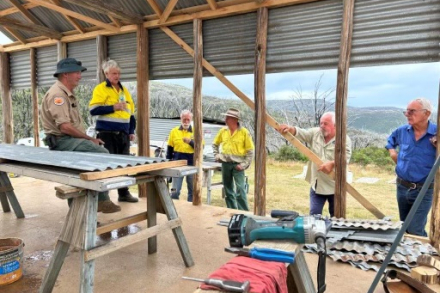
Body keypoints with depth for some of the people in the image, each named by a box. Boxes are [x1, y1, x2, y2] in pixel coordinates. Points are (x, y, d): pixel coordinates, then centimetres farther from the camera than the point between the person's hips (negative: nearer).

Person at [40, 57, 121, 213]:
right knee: (101, 154, -23)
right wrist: (89, 138, -16)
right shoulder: (57, 94, -14)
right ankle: (101, 200, -13)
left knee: (102, 153, -2)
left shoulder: (68, 94, 18)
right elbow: (65, 126, -24)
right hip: (62, 141, -10)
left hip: (72, 139, 10)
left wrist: (88, 138, 5)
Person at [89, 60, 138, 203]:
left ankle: (124, 193, 21)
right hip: (107, 132, -6)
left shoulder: (124, 90, 17)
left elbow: (131, 111, 19)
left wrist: (132, 131, 12)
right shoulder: (100, 89, -2)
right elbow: (93, 110, -12)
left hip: (123, 133, 6)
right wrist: (113, 107, -18)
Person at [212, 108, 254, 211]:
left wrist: (244, 164, -12)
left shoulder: (244, 132, -8)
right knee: (228, 190, 12)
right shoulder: (223, 131, 4)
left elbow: (250, 150, -6)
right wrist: (217, 155, 9)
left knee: (240, 190, -11)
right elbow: (215, 144, 21)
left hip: (237, 164, -5)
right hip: (225, 163, 5)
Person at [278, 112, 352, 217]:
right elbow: (301, 133, -12)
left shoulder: (344, 139, -12)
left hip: (335, 186, -3)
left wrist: (332, 164, -43)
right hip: (316, 185, 3)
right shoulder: (315, 133, 1)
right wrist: (291, 129, -34)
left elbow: (345, 158, -24)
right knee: (314, 215, 8)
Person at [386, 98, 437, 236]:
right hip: (402, 188, 5)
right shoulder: (402, 131, 0)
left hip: (424, 191, -5)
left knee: (415, 233, -8)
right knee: (405, 229, 19)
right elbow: (390, 141, 24)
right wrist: (392, 152, 7)